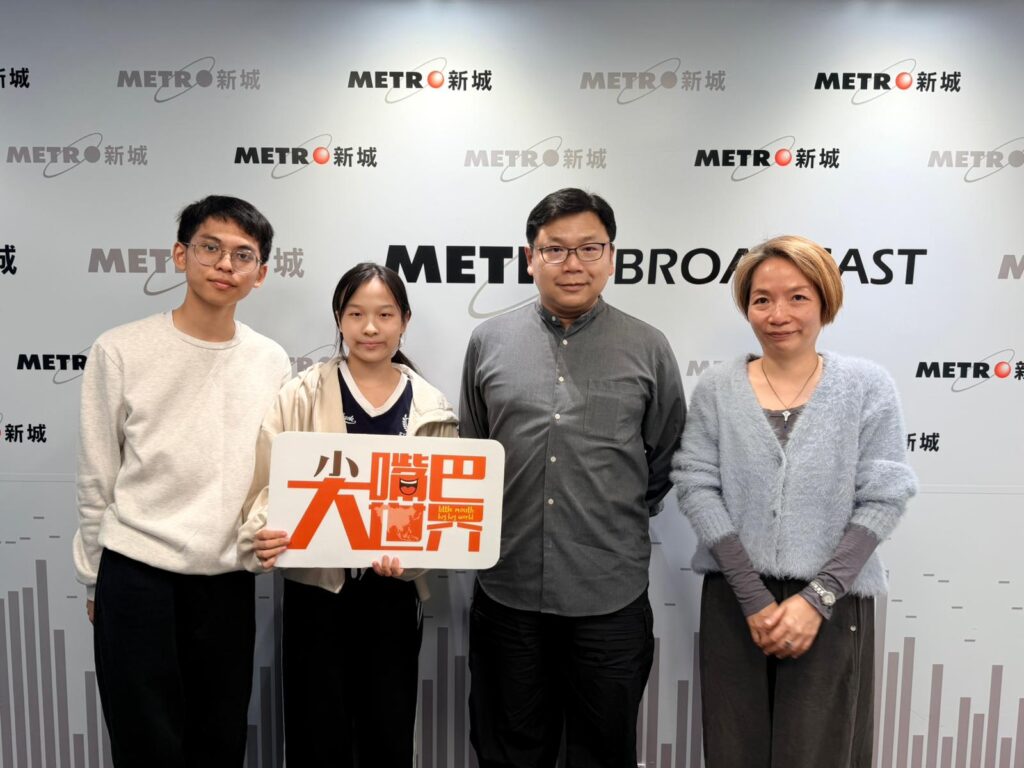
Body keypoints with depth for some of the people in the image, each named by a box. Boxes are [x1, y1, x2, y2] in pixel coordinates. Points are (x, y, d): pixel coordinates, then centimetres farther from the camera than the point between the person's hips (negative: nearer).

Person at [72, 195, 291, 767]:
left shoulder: (273, 363, 1)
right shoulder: (121, 351, -7)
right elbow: (97, 479, 1)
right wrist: (95, 578, 6)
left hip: (229, 580, 3)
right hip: (136, 575, -2)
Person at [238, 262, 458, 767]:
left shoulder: (431, 408, 2)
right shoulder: (302, 395, -3)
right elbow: (266, 479, -9)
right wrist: (261, 534, -28)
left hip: (393, 590, 2)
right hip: (314, 585, -1)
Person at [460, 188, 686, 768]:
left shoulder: (648, 349, -1)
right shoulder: (489, 342, 3)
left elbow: (667, 461, 8)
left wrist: (624, 521, 6)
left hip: (612, 595, -1)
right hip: (507, 589, 1)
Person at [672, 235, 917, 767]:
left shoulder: (867, 387, -3)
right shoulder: (716, 389, -1)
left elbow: (883, 498, -6)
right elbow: (696, 486, -6)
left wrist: (817, 598, -12)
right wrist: (754, 597, -11)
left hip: (833, 604, -1)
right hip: (734, 600, 1)